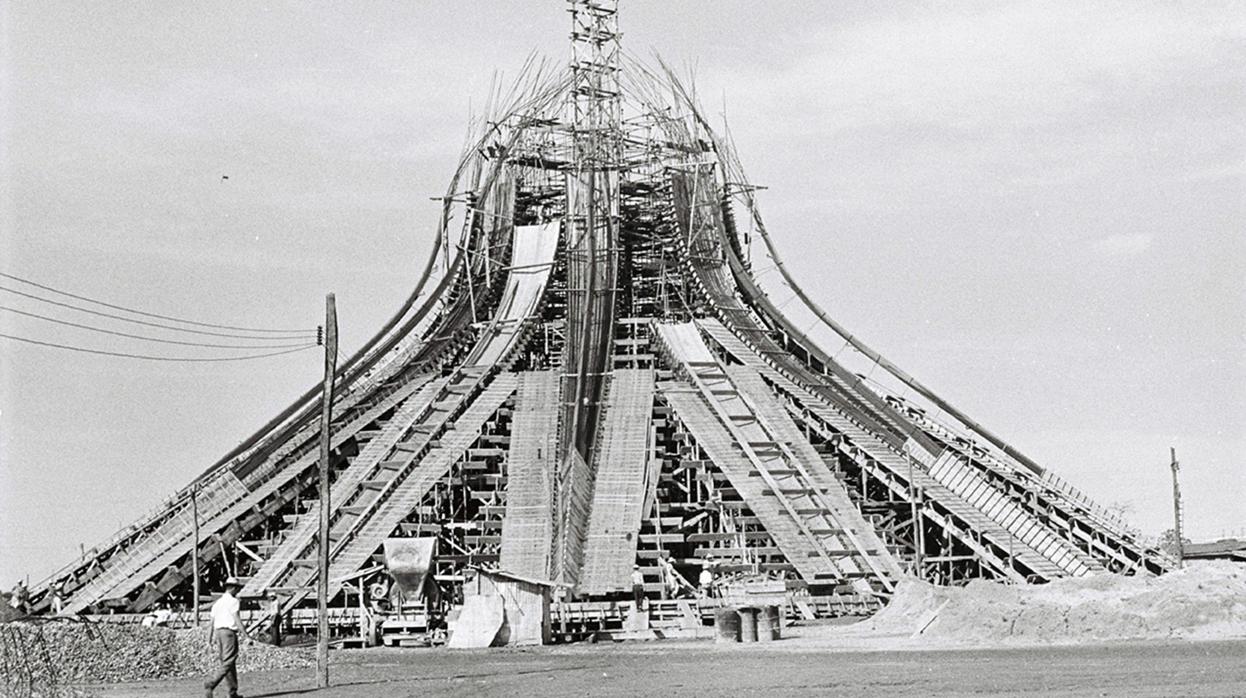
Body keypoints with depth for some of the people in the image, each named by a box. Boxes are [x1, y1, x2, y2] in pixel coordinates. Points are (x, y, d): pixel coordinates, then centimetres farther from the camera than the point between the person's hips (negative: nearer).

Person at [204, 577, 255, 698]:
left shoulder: (217, 602, 17)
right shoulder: (232, 601, -7)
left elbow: (211, 623, 15)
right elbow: (237, 620, -14)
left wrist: (210, 638, 18)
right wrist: (247, 636, -14)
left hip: (218, 633, 9)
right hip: (229, 632, -9)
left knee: (228, 664, 11)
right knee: (228, 664, -10)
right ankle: (210, 684, -25)